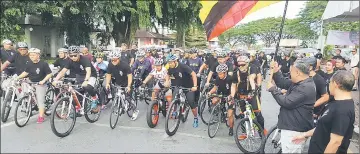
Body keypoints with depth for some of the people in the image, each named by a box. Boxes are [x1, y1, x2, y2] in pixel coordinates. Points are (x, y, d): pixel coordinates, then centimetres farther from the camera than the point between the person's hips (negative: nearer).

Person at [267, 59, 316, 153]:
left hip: (295, 130, -11)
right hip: (293, 126, 11)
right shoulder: (299, 83, 8)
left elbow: (287, 102, -26)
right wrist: (276, 72, -2)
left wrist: (273, 89, -17)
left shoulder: (305, 87, -24)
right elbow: (283, 83, 13)